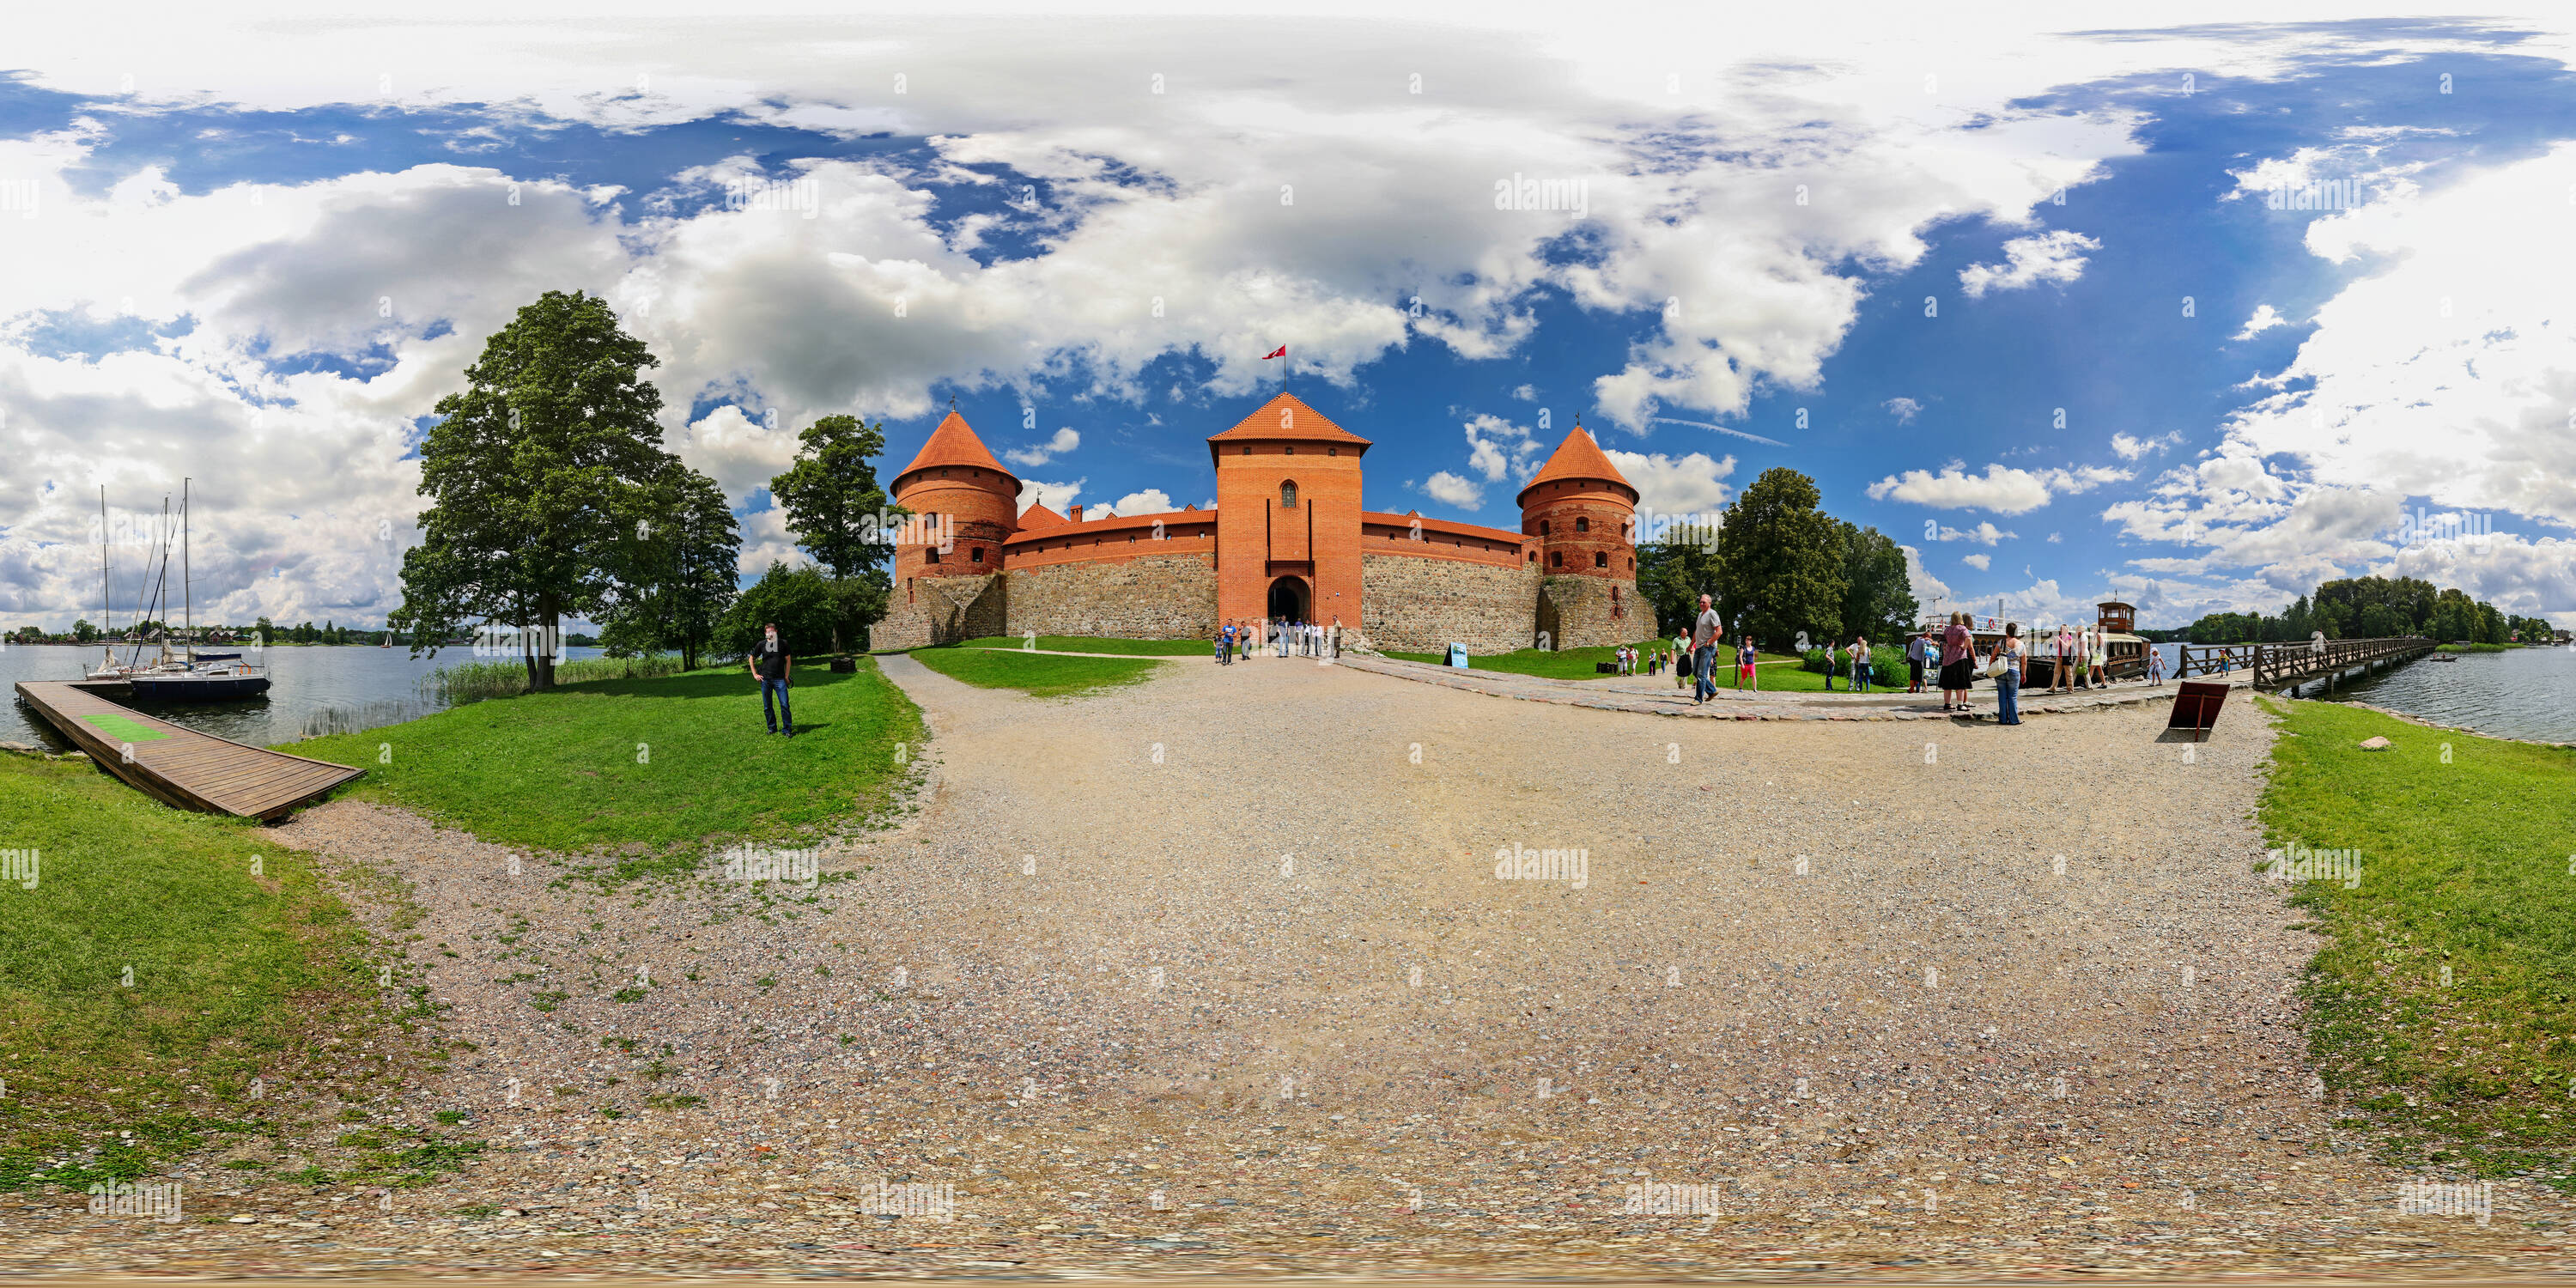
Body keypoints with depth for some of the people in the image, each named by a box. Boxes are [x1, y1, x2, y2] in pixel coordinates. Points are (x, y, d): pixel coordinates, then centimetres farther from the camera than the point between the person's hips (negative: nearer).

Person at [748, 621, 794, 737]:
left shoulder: (782, 644, 3)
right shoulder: (761, 645, 3)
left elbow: (788, 660, 12)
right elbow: (751, 659, 16)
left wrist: (786, 676, 5)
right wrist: (755, 674, 8)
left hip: (779, 679, -2)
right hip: (765, 680, 2)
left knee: (784, 705, -9)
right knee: (767, 707, 7)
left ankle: (788, 729, -4)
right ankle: (772, 728, 20)